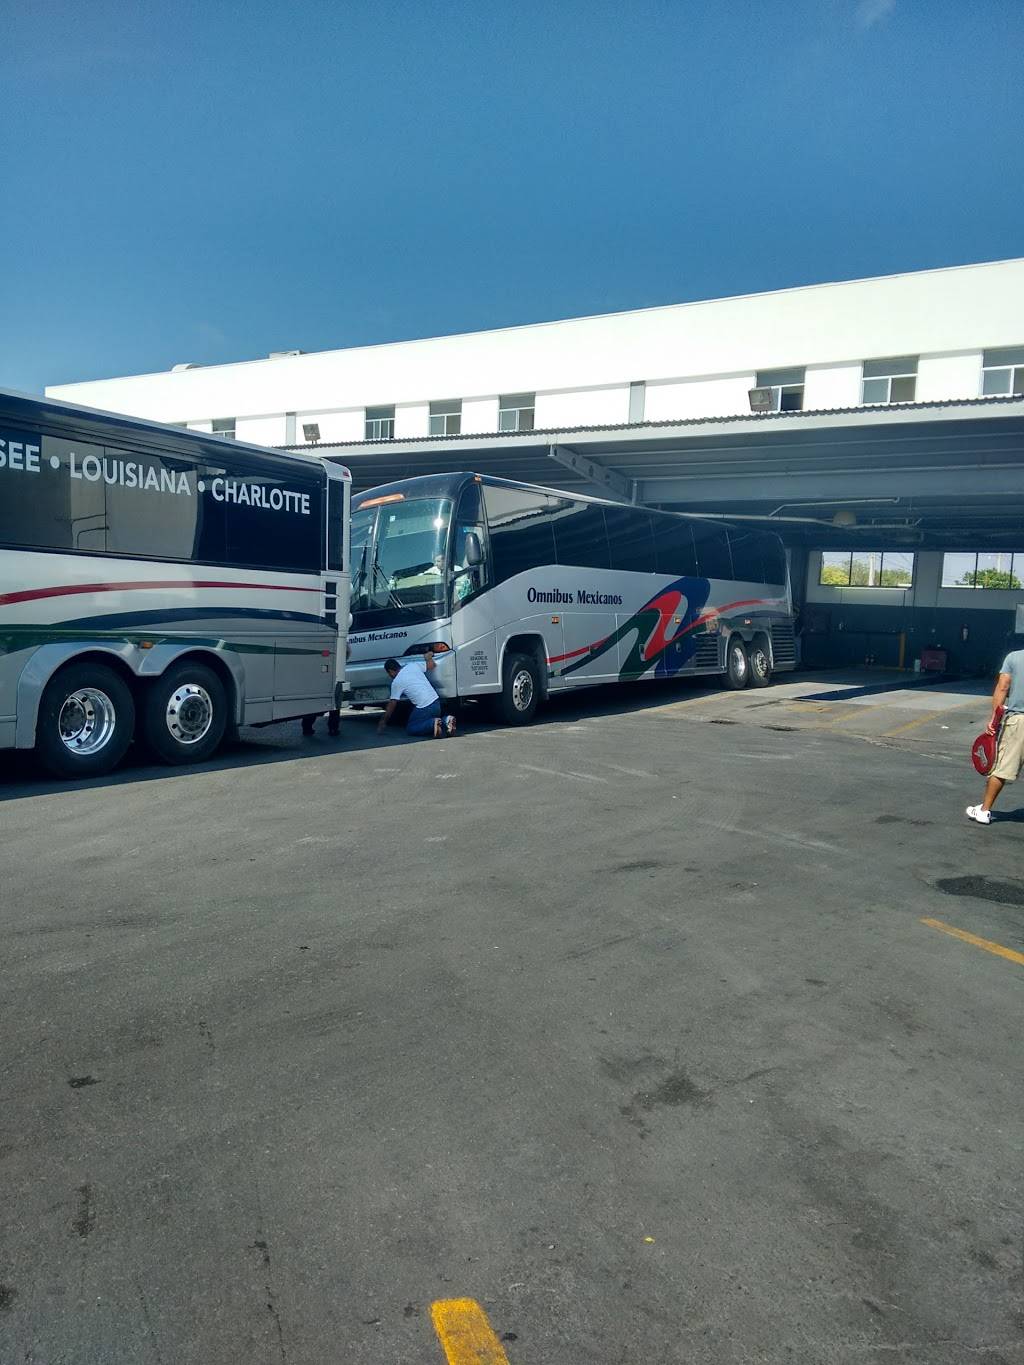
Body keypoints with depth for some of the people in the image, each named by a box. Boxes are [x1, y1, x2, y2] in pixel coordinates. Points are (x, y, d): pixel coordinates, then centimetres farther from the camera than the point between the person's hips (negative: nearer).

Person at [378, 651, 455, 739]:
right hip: (436, 702, 7)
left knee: (410, 729, 11)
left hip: (424, 708, -7)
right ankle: (445, 721, -3)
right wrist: (428, 657, 41)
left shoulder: (396, 682, -3)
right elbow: (432, 666, 19)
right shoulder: (413, 665, 9)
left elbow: (391, 706, 0)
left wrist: (382, 724, 9)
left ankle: (433, 724, -15)